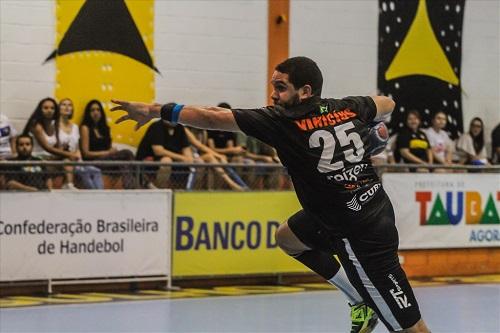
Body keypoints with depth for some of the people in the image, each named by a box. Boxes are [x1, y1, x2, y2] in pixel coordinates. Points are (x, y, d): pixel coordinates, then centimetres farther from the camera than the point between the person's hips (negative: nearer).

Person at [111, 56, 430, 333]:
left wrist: (154, 110, -7)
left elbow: (212, 118, -15)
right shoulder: (348, 108, -1)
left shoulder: (285, 122, -19)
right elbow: (387, 104, 22)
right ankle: (362, 300, 28)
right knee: (287, 237, 27)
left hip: (362, 237, -8)